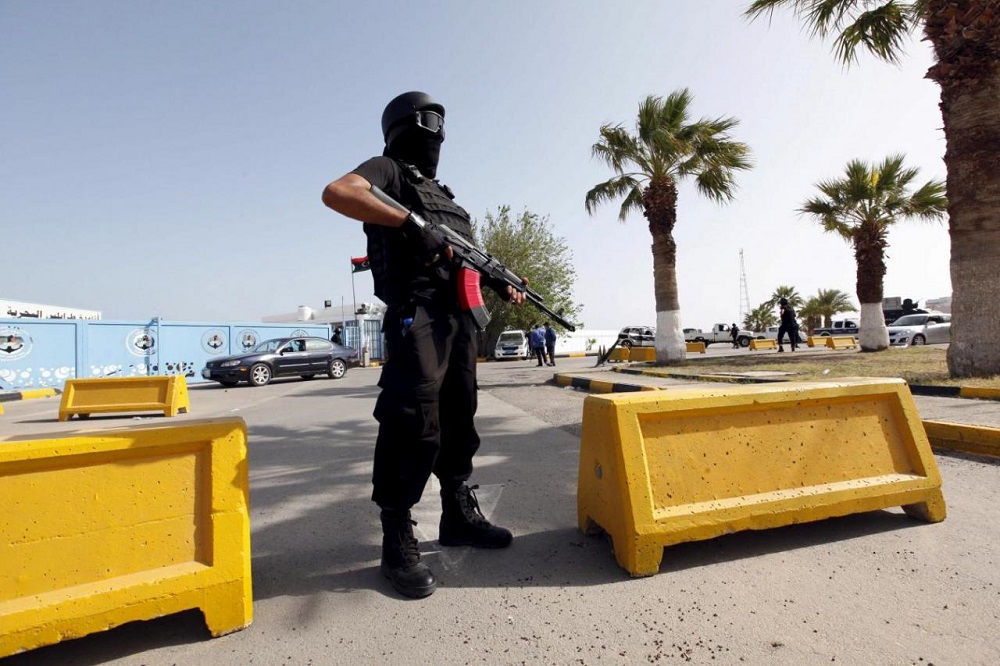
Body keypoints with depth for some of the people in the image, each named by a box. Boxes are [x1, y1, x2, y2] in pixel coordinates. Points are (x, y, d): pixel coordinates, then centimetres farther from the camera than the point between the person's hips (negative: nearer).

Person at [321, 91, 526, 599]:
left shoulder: (443, 194, 28)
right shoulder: (389, 170, 5)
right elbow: (336, 193, -15)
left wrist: (501, 284, 10)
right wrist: (409, 222, -22)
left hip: (460, 318, 8)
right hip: (416, 315, -8)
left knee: (459, 420, 12)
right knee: (413, 425, -12)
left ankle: (459, 516, 26)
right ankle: (397, 542, 1)